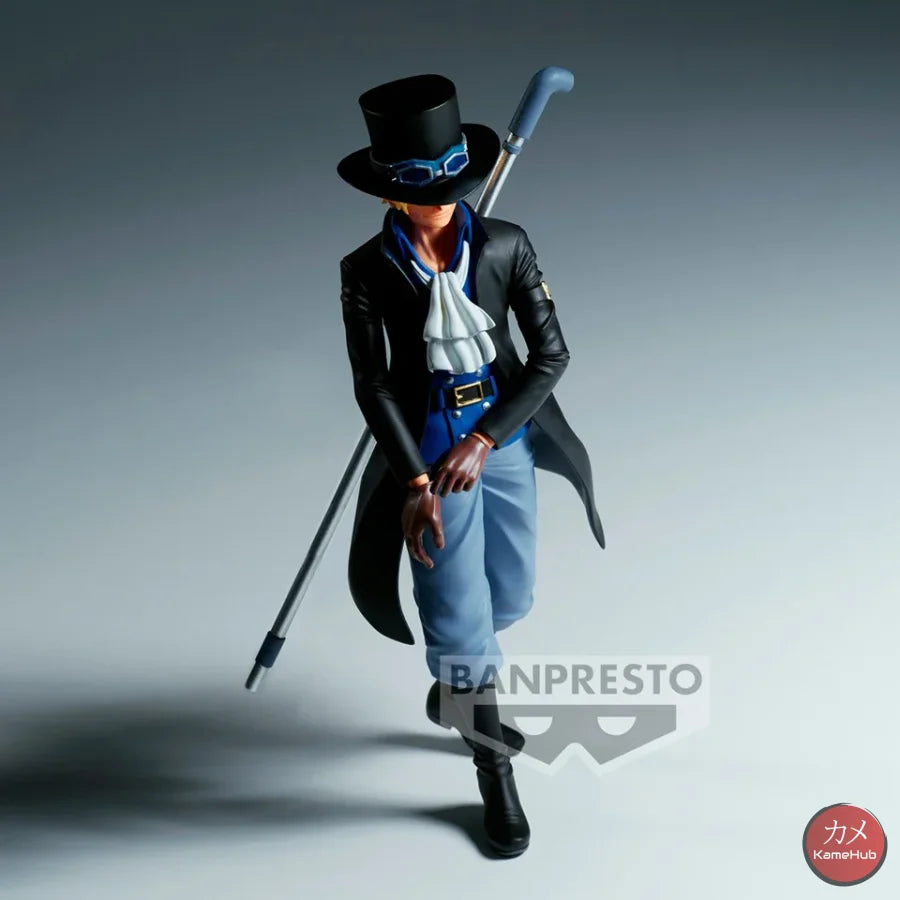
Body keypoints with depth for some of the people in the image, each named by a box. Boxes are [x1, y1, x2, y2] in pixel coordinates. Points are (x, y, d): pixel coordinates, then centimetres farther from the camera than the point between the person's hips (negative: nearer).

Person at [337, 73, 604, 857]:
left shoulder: (506, 246, -9)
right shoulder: (368, 270, -12)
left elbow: (551, 353, -9)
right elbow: (372, 385, -10)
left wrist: (483, 441, -17)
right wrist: (416, 482, -18)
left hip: (507, 439, 3)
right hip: (426, 452, -2)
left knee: (510, 596, 16)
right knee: (459, 610, 1)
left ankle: (452, 691, 49)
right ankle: (495, 776, 21)